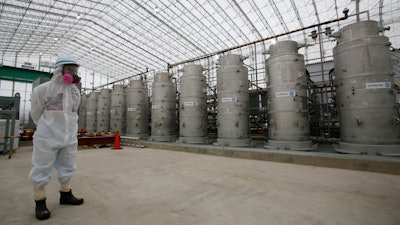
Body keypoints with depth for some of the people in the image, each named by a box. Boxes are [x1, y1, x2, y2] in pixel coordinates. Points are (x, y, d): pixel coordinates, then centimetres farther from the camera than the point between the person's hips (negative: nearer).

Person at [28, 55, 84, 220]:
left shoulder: (76, 91, 8)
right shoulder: (44, 89, -9)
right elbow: (36, 113, 1)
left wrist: (68, 130, 15)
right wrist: (47, 128, 10)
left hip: (69, 137, 6)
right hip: (48, 137, -5)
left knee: (67, 167, 15)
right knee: (42, 168, 5)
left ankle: (65, 195, 31)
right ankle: (40, 202, 21)